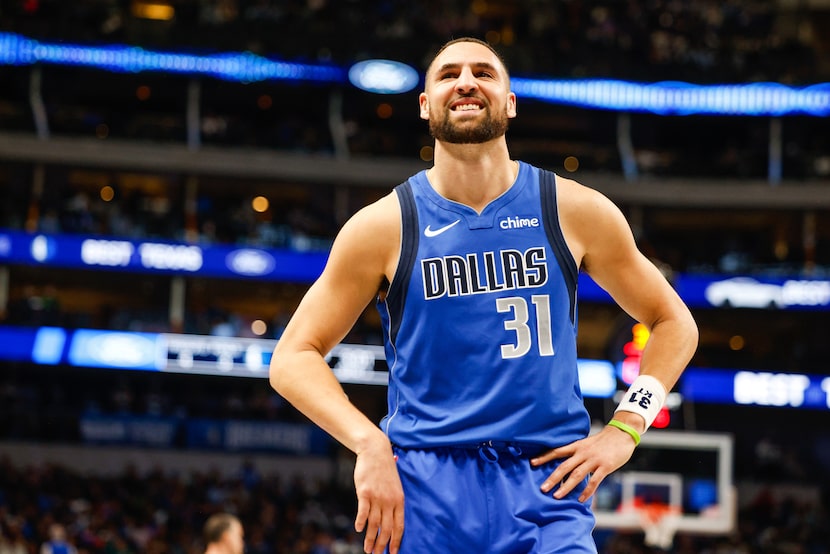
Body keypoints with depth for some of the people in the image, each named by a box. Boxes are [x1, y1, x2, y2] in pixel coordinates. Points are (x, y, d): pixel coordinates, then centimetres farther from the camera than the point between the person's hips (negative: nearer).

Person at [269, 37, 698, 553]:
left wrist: (625, 428, 1)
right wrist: (368, 443, -12)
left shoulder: (577, 212, 4)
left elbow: (675, 325, 14)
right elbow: (293, 358, 4)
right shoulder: (382, 227, 2)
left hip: (546, 486, 0)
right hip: (422, 487, 0)